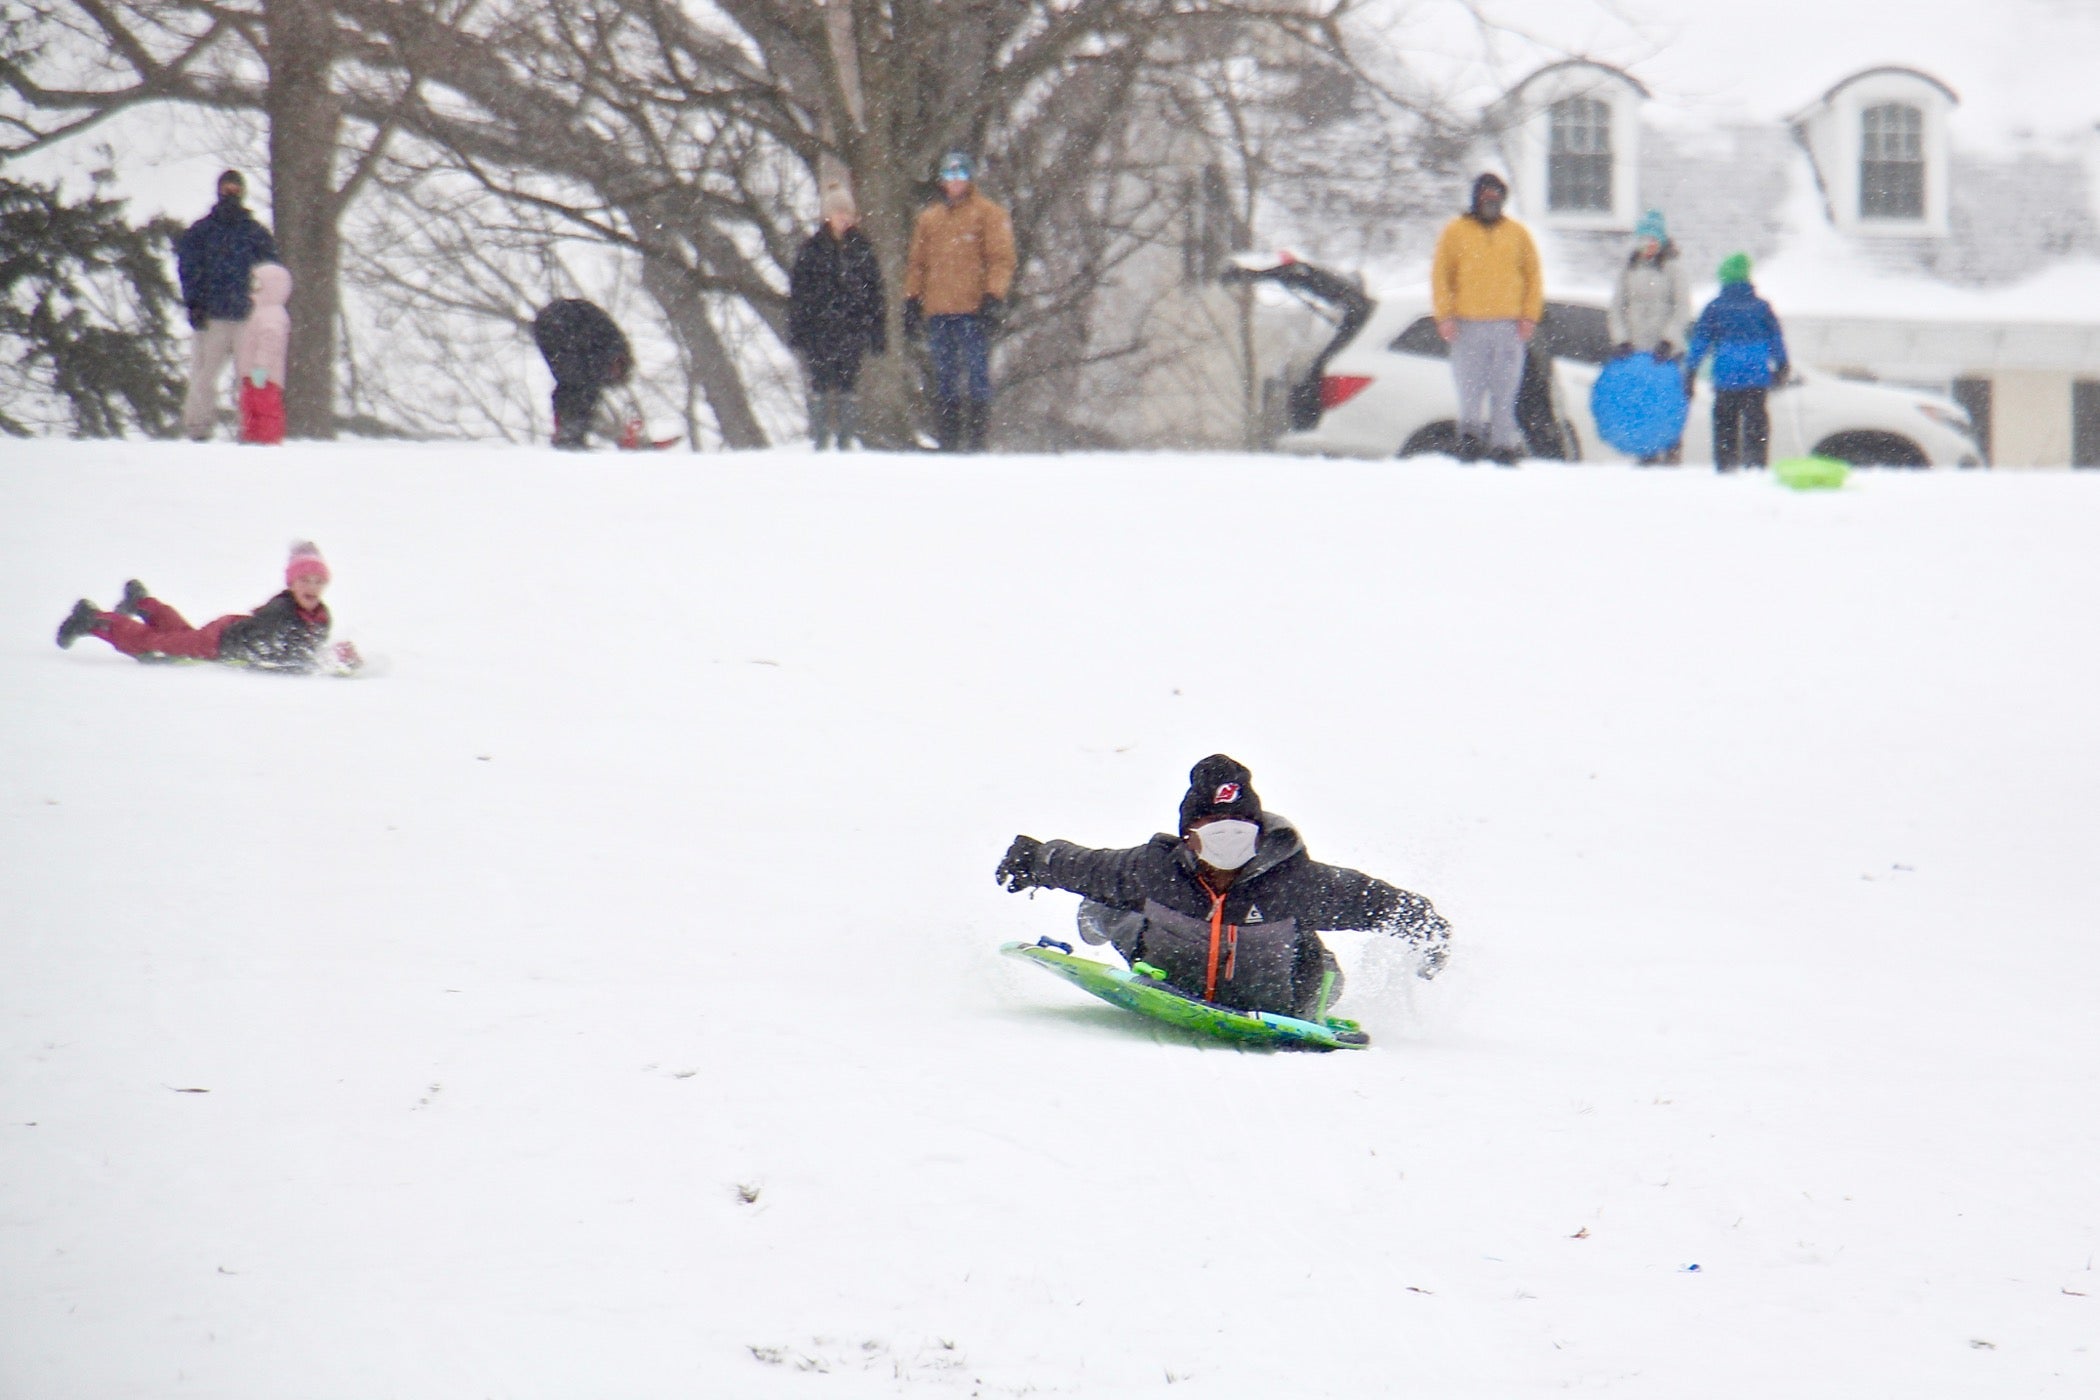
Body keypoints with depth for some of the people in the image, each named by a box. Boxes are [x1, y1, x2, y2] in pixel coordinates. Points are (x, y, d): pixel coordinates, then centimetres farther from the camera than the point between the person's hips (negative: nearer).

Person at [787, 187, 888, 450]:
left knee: (848, 383, 1)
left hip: (852, 328, 1)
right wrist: (797, 330, -3)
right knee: (821, 383, -1)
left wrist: (877, 331, 6)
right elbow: (798, 290, 3)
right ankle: (820, 441, 4)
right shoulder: (812, 249, 3)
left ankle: (846, 441, 6)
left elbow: (874, 290, 10)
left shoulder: (862, 248, 8)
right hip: (819, 328, -1)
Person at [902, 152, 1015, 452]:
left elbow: (1001, 259, -2)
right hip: (938, 311, 5)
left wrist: (993, 299, -12)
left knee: (977, 374, -7)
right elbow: (916, 262, 21)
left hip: (973, 311, -5)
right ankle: (947, 441, 7)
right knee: (943, 378, 5)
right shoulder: (929, 218, 19)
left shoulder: (988, 215, 4)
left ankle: (976, 438, -7)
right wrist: (912, 301, 13)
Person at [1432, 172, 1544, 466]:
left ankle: (1504, 445, 0)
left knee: (1505, 392, -2)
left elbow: (1533, 277, 14)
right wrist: (1445, 317, -5)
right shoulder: (1456, 232, 8)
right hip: (1468, 326, -1)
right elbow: (1440, 276, 6)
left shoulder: (1517, 233, 12)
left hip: (1509, 326, 1)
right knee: (1470, 389, -5)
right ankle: (1471, 436, 0)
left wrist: (1529, 317, 2)